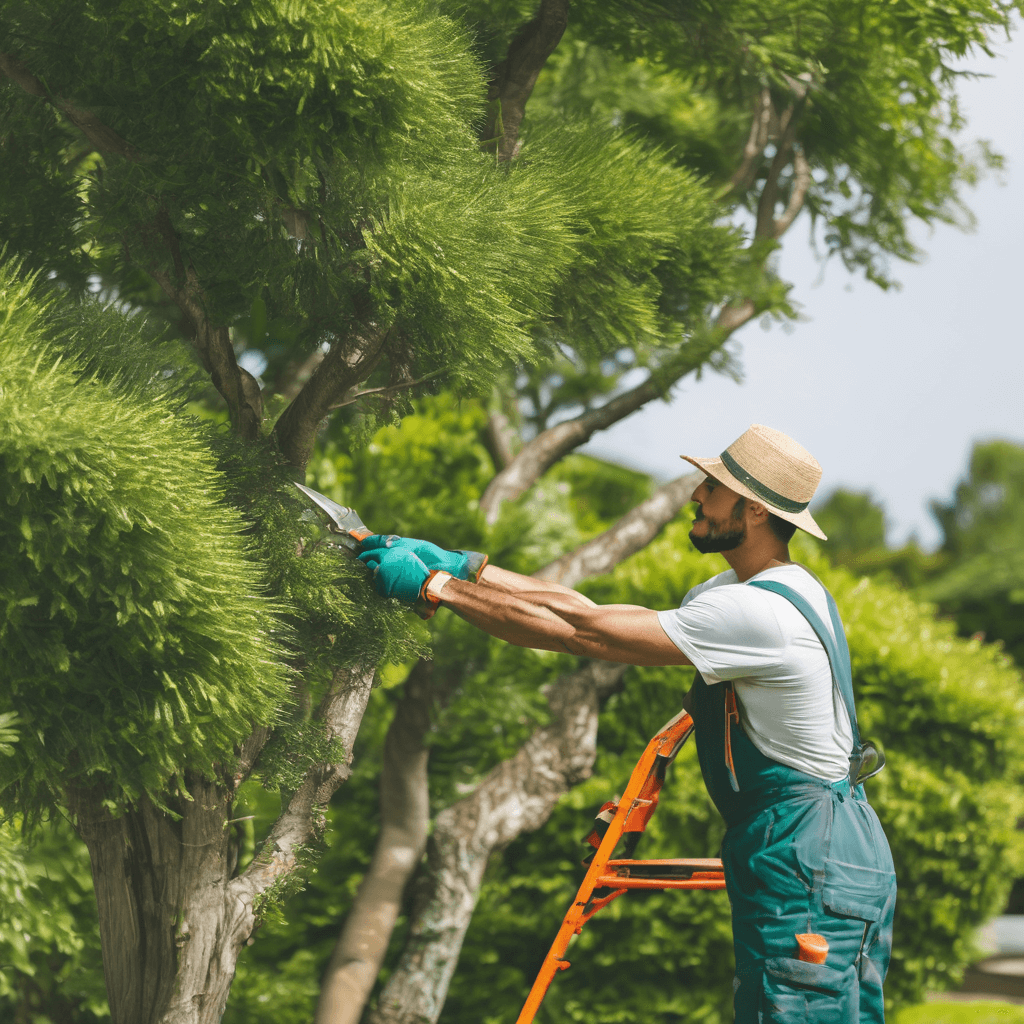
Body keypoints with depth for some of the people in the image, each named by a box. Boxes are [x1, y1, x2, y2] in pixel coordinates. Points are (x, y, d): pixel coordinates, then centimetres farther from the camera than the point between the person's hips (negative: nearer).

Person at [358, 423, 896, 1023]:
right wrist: (466, 567, 9)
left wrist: (435, 586, -12)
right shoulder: (748, 589, 15)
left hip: (805, 864, -11)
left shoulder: (757, 612, -20)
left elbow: (579, 630, -19)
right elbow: (592, 609, 14)